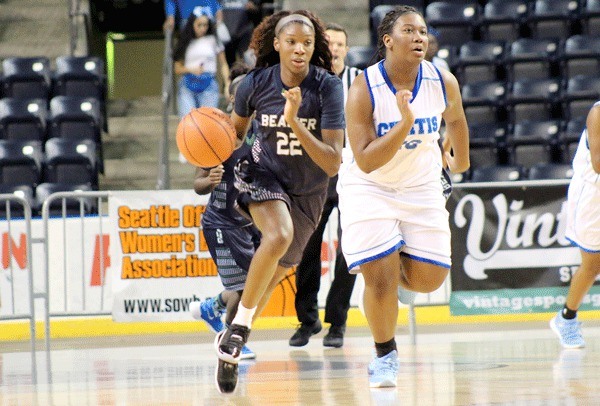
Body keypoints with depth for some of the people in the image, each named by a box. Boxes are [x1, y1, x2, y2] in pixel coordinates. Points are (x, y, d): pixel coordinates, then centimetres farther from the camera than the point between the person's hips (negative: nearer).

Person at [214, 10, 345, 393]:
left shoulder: (328, 87, -22)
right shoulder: (256, 84, -17)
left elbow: (333, 163, -27)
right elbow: (236, 131, 4)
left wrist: (294, 121, -38)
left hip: (308, 192, 2)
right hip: (263, 174, -2)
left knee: (275, 274, 15)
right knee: (278, 236, -33)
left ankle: (231, 345, 38)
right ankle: (239, 326, -18)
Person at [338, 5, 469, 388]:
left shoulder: (444, 82, -13)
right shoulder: (363, 89, -24)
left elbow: (455, 118, 12)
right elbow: (366, 162, -28)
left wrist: (460, 160, 27)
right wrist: (405, 124, -39)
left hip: (422, 187, 4)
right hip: (370, 188, -4)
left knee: (429, 279, -1)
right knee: (381, 279, -14)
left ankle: (387, 268, 34)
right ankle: (385, 355, 12)